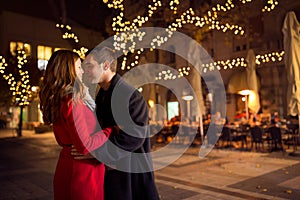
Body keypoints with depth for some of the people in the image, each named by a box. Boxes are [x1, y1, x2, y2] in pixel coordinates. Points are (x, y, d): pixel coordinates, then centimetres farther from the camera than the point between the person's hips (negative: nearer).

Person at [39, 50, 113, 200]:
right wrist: (110, 130, -12)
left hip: (66, 164, 9)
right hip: (83, 170, -9)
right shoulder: (72, 102, -21)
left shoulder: (59, 100, 6)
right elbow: (85, 145, -24)